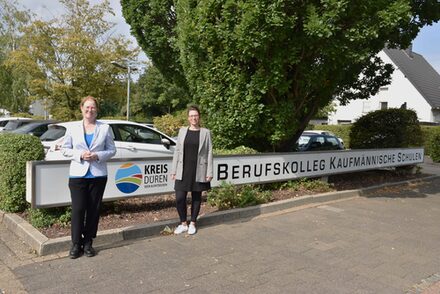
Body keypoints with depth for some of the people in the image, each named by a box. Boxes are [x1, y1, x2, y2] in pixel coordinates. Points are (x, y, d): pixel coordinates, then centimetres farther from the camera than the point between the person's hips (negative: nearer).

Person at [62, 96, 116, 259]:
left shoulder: (105, 128, 3)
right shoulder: (73, 128, 5)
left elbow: (111, 150, 4)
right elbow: (65, 149, 6)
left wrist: (97, 156, -14)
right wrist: (80, 155, -12)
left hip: (98, 175, 1)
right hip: (77, 174, 0)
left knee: (93, 209, 6)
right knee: (78, 209, -2)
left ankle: (88, 242, 19)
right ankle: (76, 243, 11)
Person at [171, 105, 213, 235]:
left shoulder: (206, 132, 1)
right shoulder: (182, 131, 7)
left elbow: (209, 153, -1)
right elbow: (177, 151, 7)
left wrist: (209, 172, -6)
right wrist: (174, 170, 3)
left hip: (198, 171, -1)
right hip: (183, 170, 2)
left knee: (196, 197, 8)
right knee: (179, 198, -2)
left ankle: (192, 224, 23)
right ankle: (183, 224, 17)